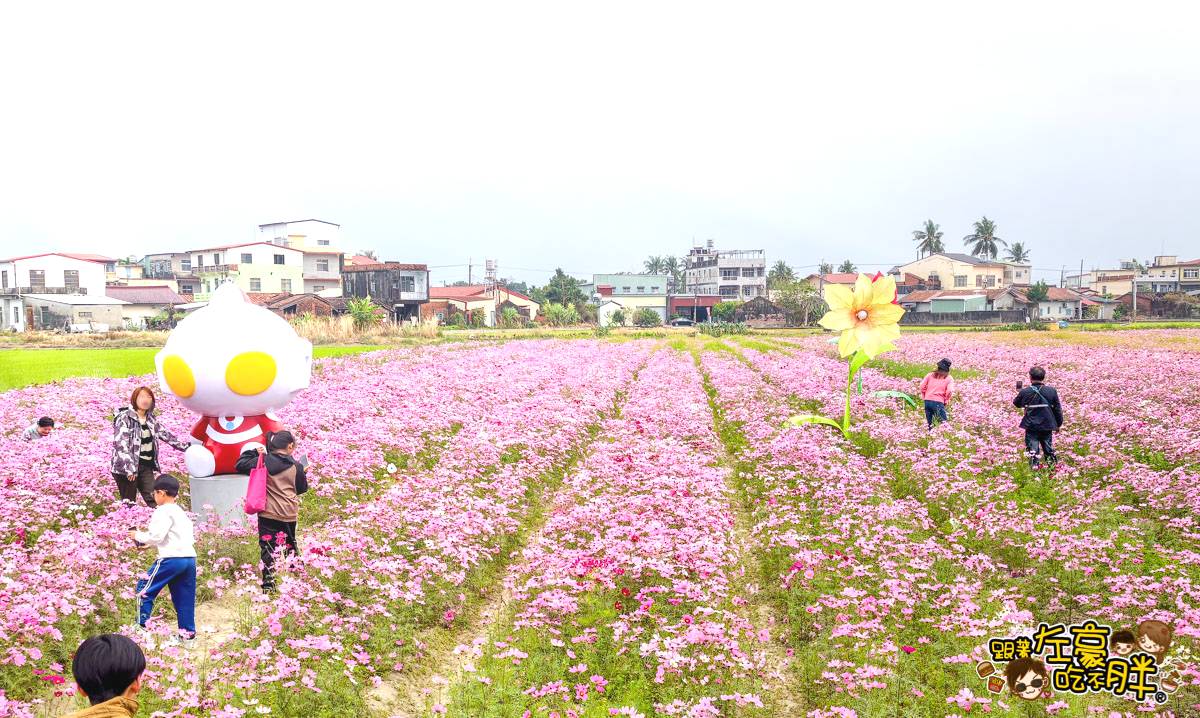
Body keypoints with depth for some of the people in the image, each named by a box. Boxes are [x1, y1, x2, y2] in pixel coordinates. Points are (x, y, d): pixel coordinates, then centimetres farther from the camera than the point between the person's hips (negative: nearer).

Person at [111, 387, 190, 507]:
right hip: (127, 468, -6)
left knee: (154, 501, 0)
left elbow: (165, 434, 20)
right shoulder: (124, 418, -9)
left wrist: (185, 446, 16)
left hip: (146, 466, 6)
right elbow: (121, 443, -18)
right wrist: (129, 468, -26)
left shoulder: (151, 418, 12)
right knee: (129, 504, 0)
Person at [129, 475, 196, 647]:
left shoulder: (163, 511, -4)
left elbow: (156, 536, -12)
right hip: (189, 558, 8)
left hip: (171, 558, -8)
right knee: (184, 598, 11)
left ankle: (141, 625, 5)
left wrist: (139, 536, 6)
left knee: (144, 588, 5)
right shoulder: (182, 513, 23)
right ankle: (187, 635, 12)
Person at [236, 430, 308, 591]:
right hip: (289, 515, 3)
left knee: (268, 550, -2)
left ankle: (268, 585, -7)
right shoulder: (296, 466, 0)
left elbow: (240, 464, 4)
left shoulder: (263, 461, -6)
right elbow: (302, 488, 12)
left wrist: (254, 451, 14)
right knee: (289, 547, 20)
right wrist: (302, 472, 28)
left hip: (268, 515, -2)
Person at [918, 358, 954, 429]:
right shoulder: (949, 378, 3)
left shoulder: (930, 375, 12)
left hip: (927, 401, 4)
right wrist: (946, 401, 6)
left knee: (929, 423, 13)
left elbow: (922, 385, 6)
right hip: (938, 402, -4)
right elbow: (949, 391, -8)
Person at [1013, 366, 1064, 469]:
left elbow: (1017, 404, 11)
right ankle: (1052, 464, 25)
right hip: (1047, 426, 2)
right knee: (1048, 447, 17)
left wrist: (1019, 392, 29)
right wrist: (1058, 424, 14)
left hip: (1031, 426, -2)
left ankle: (1034, 465, 0)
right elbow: (1057, 409, 1)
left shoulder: (1025, 392, -10)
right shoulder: (1052, 391, -6)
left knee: (1032, 447, 4)